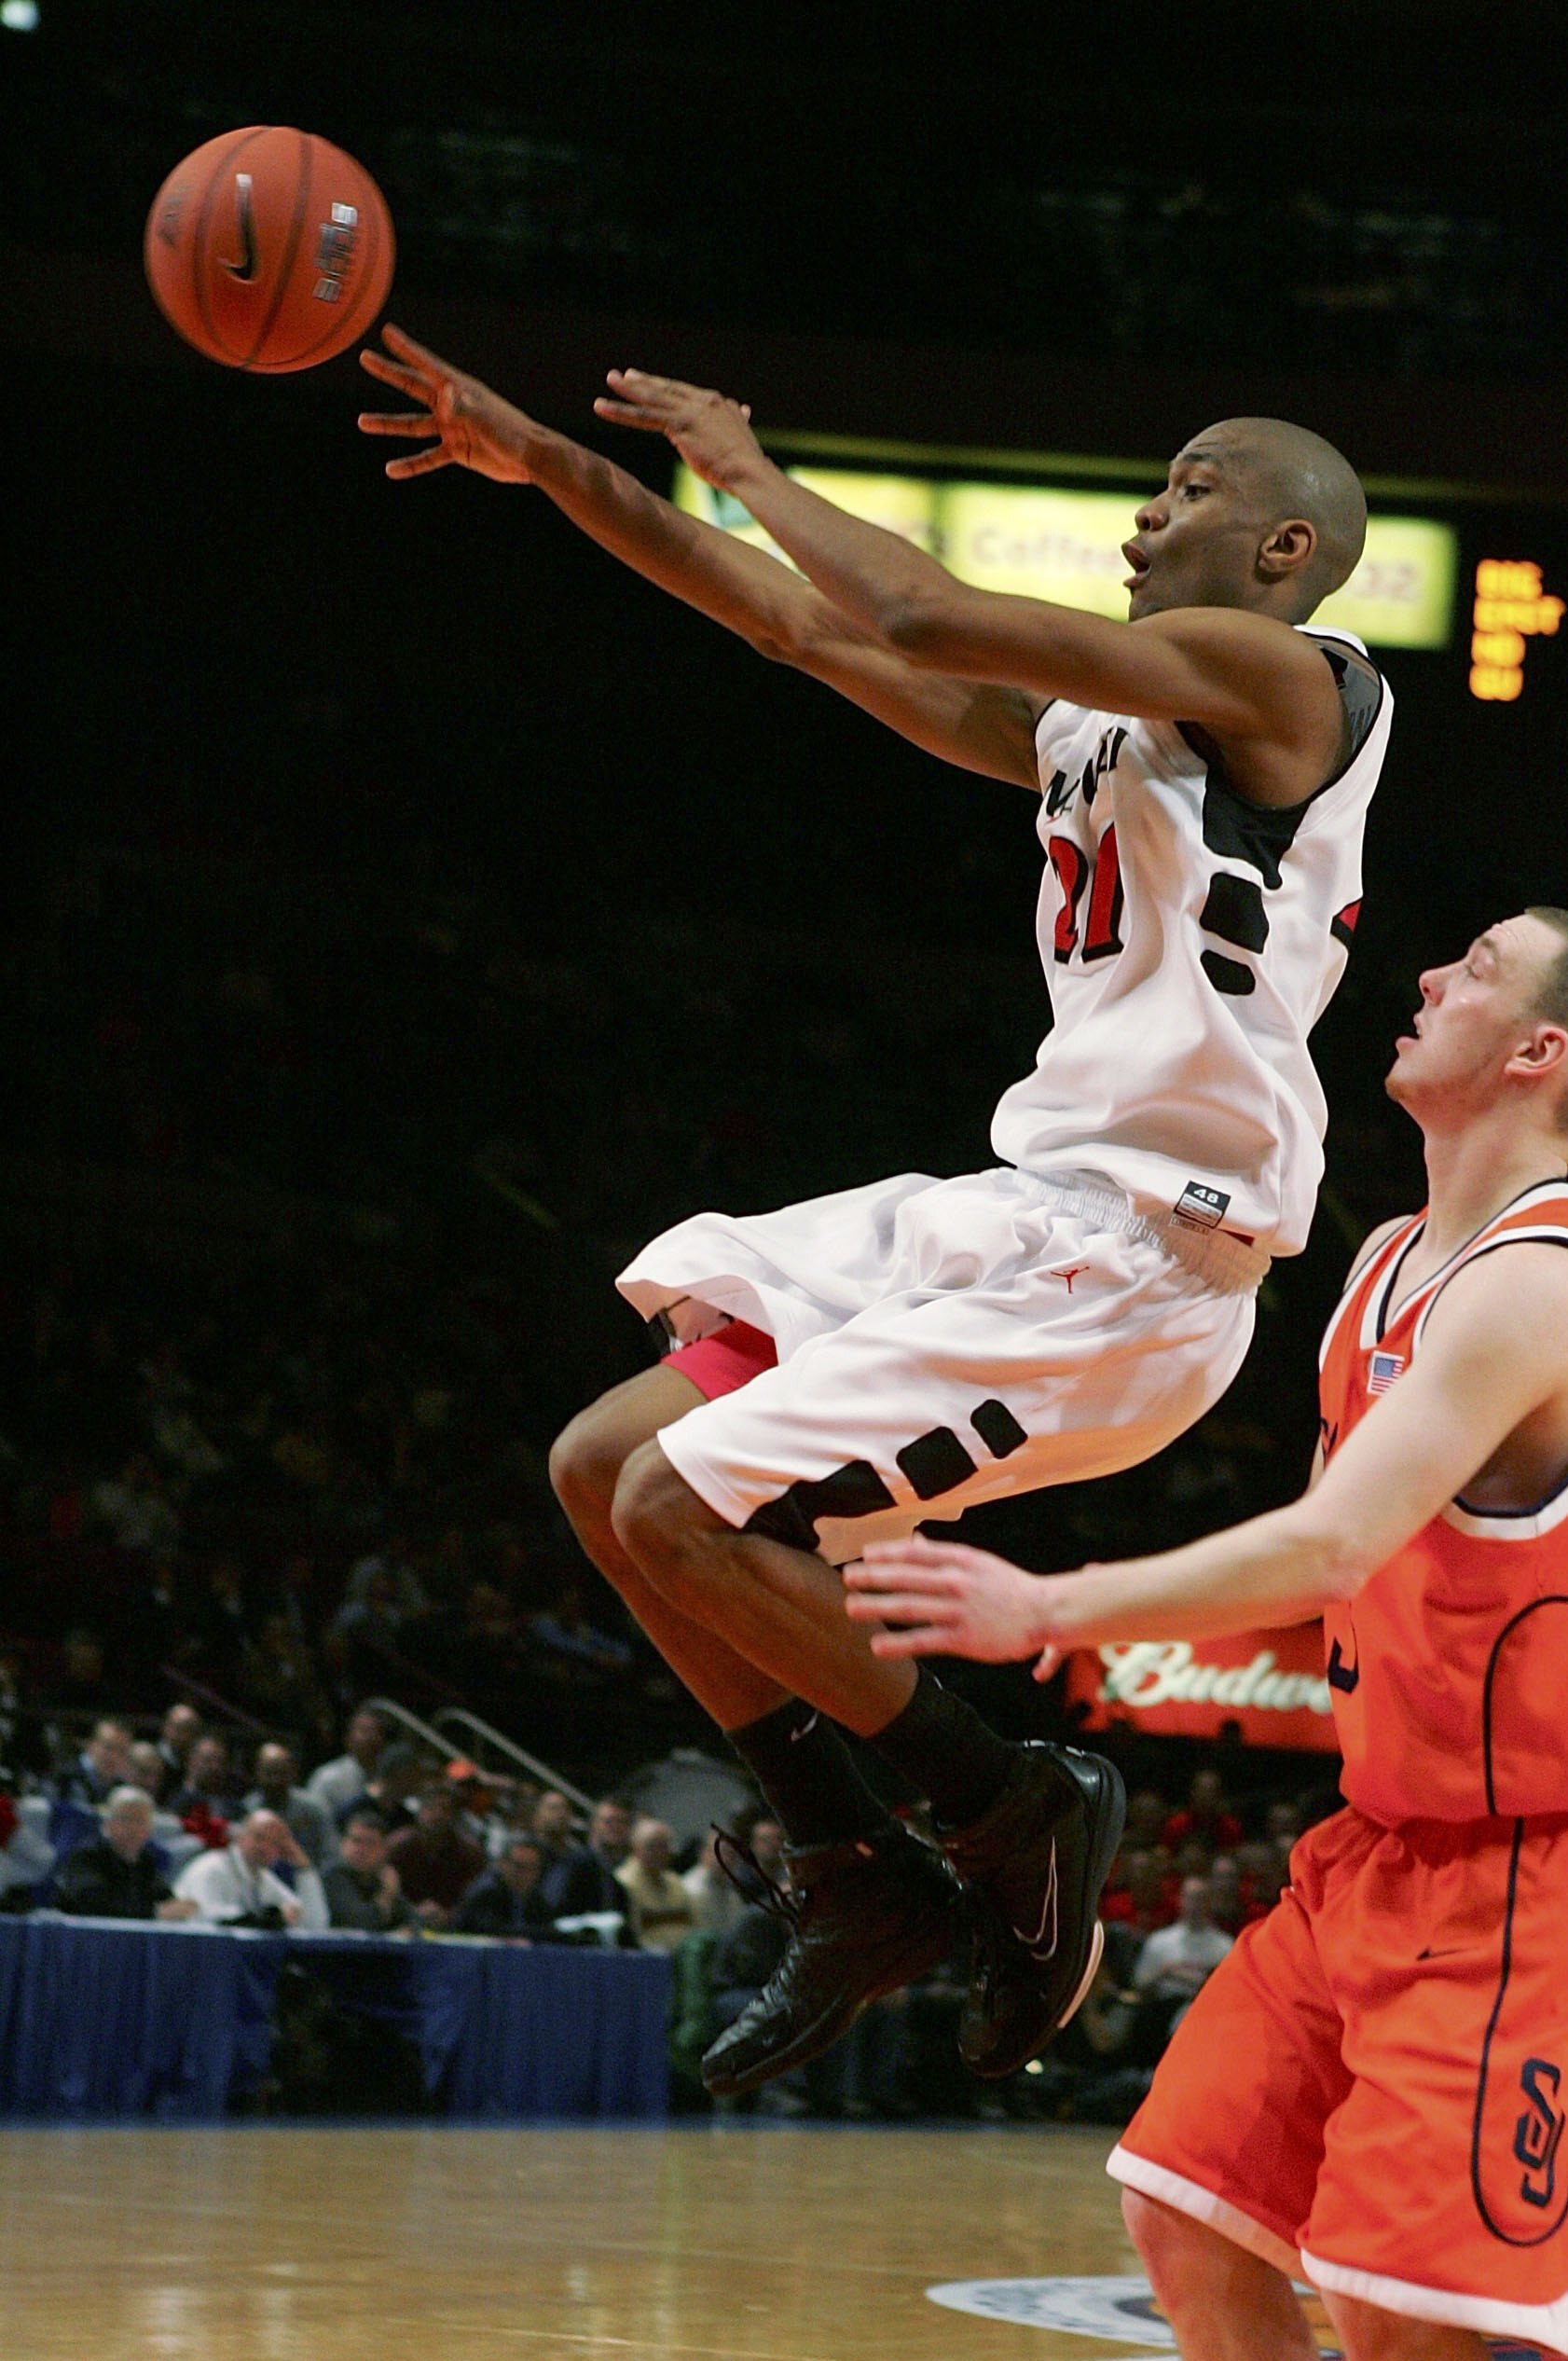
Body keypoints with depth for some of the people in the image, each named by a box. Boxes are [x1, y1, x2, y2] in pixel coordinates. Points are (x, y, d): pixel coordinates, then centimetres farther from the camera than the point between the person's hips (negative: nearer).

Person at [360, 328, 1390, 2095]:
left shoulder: (1282, 675, -8)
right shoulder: (1085, 726, 19)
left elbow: (919, 621, -18)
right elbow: (806, 630, 21)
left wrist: (745, 463, -2)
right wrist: (555, 470, 16)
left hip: (1123, 1266, -10)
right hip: (1021, 1212, 10)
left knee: (686, 1511, -14)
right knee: (606, 1468, 7)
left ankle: (1013, 1815, 1)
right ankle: (863, 1885, 11)